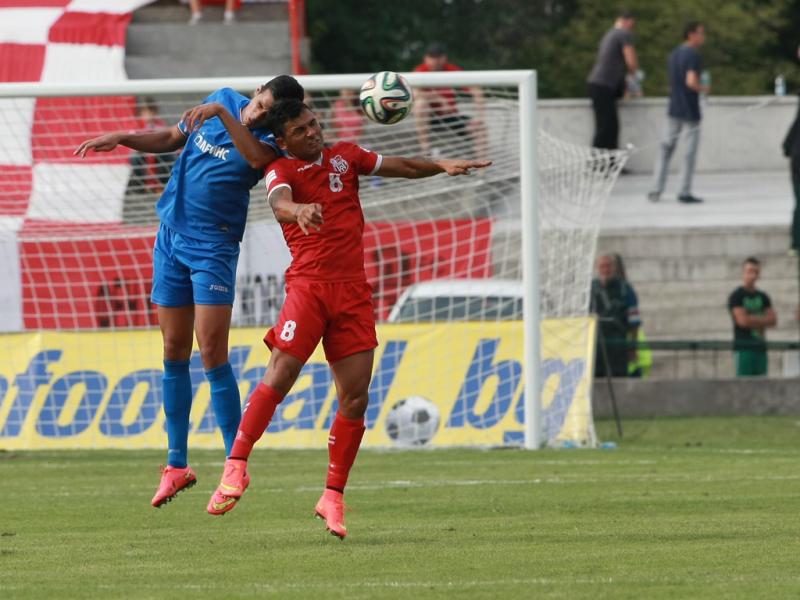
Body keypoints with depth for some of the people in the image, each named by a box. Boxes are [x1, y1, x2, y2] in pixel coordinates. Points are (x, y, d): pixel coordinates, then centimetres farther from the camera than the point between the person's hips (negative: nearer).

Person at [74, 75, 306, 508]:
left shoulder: (270, 139, -11)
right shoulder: (225, 99, 5)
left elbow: (258, 158, -37)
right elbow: (172, 138, 20)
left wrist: (222, 114, -35)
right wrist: (120, 139, 9)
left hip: (214, 248, -6)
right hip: (171, 236, 6)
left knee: (212, 354, -12)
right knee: (174, 353, 8)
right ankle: (176, 464, 14)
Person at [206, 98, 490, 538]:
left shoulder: (344, 156, 16)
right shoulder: (282, 171, 0)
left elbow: (401, 167, 22)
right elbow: (278, 201, -22)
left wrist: (442, 166, 6)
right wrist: (298, 211, -45)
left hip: (353, 290, 4)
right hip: (308, 283, -4)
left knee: (355, 397, -2)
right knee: (281, 374, -19)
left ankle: (333, 497, 5)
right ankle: (236, 467, -13)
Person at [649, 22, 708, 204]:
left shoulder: (674, 54, 10)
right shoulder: (693, 56, -15)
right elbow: (691, 81, -26)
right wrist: (703, 88, -8)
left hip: (674, 110, 7)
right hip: (690, 111, -7)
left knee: (666, 149, 12)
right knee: (690, 153, 2)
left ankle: (656, 190, 7)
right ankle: (684, 192, 3)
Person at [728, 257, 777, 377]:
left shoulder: (763, 297, 15)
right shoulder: (736, 296, -3)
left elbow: (773, 320, 6)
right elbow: (742, 320, -15)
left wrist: (753, 320, -8)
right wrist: (761, 320, -1)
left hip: (760, 347, 6)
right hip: (744, 348, -6)